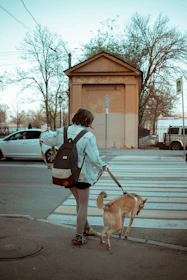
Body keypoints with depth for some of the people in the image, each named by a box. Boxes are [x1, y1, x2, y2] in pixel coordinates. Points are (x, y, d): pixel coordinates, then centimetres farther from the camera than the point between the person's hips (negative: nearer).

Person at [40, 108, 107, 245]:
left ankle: (86, 228, 38)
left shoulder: (62, 132, 0)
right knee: (83, 205, 9)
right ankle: (79, 237, 14)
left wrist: (45, 131, 33)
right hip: (82, 175, -6)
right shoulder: (88, 136, -18)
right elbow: (95, 158, -19)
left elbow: (46, 139, 10)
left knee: (80, 202, 24)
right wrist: (103, 166, 1)